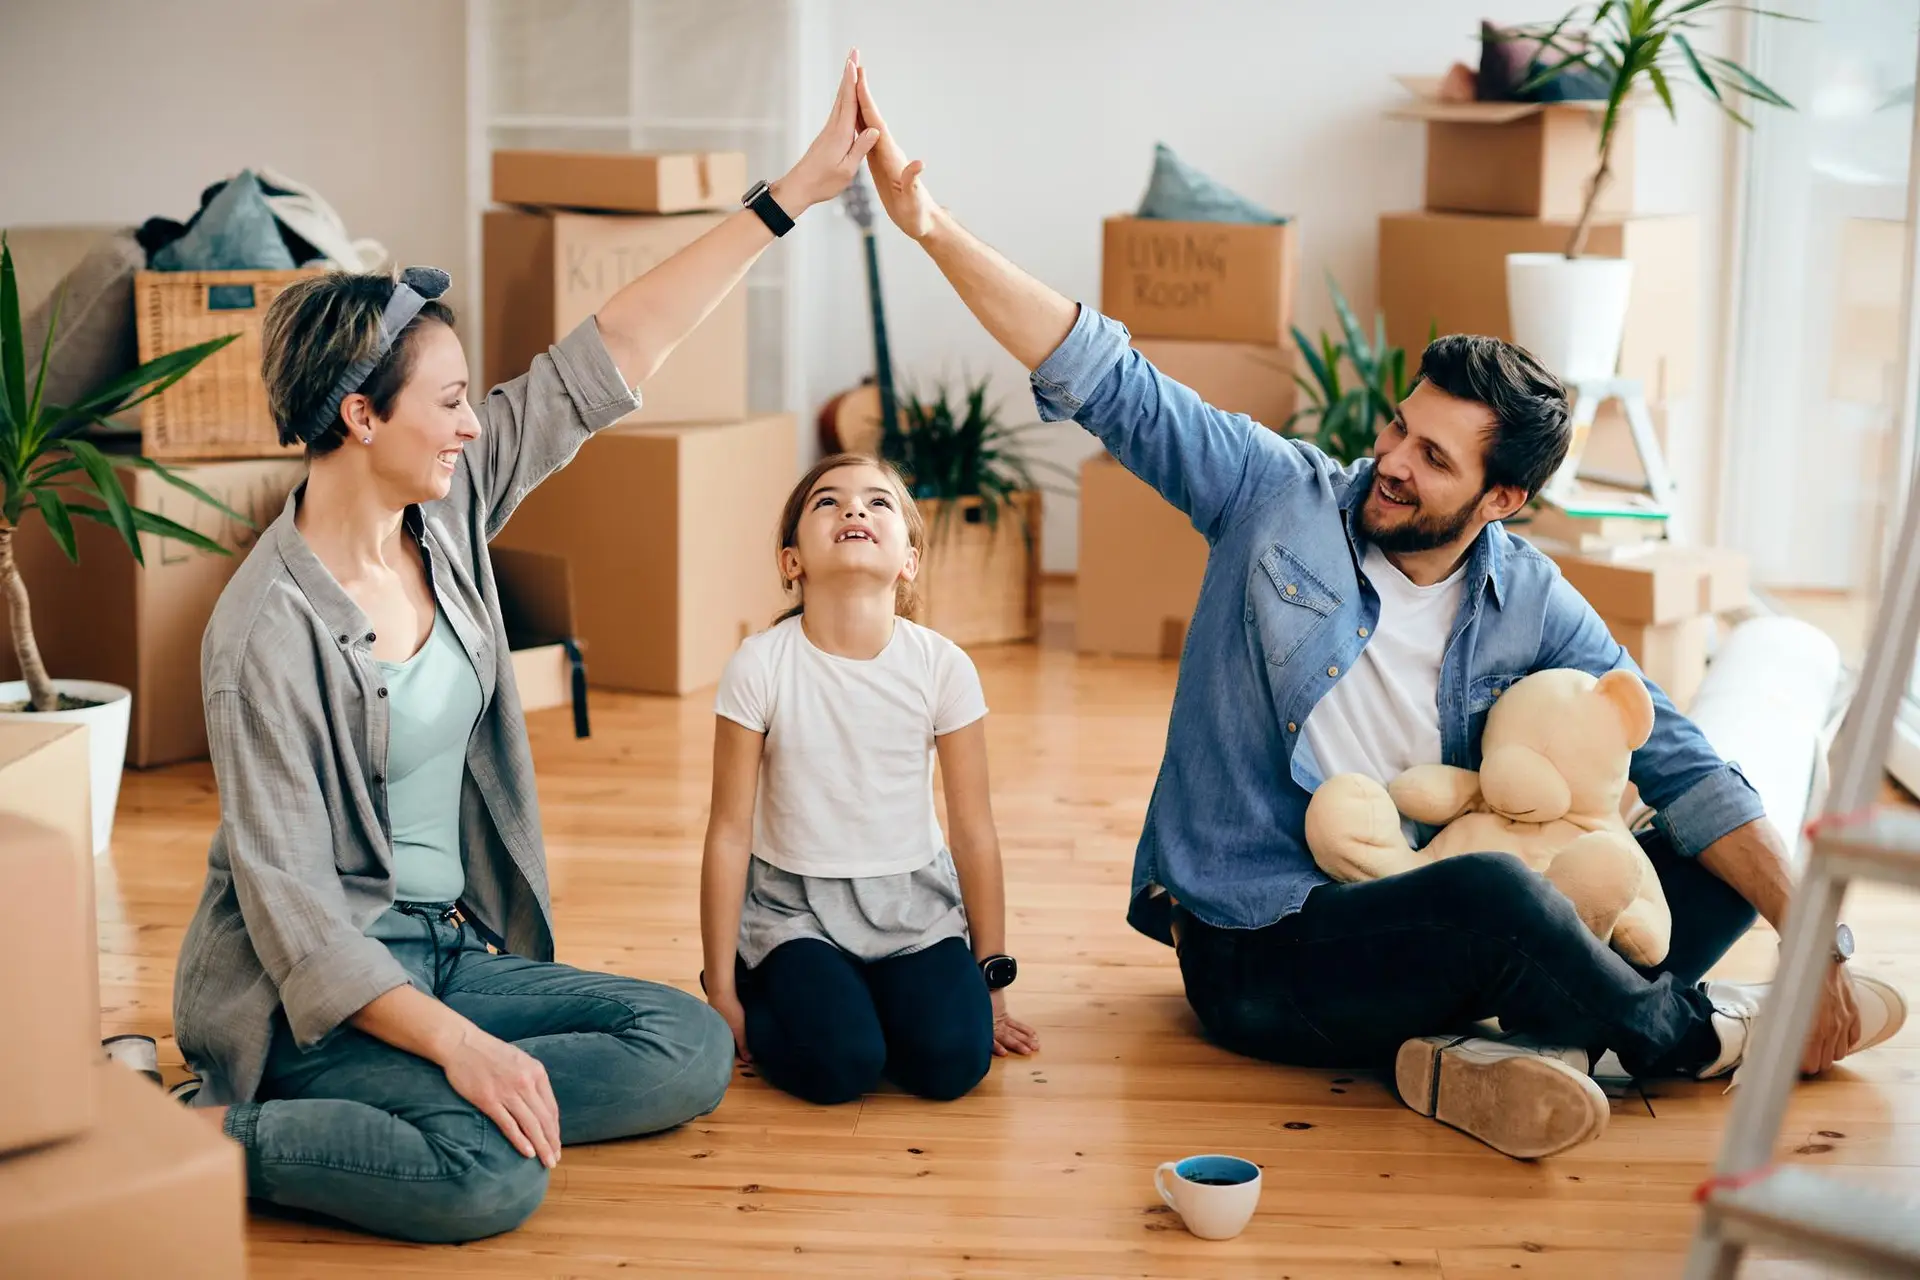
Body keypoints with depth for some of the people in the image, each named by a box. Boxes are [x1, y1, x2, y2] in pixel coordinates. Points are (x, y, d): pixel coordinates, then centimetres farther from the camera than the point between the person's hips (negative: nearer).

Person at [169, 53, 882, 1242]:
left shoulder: (446, 507, -1)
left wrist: (794, 191, -3)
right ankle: (221, 1138, -10)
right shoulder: (270, 632, -21)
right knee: (489, 1173, -31)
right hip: (315, 993, -8)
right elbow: (288, 900, -22)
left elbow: (615, 352, -2)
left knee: (695, 1046, -7)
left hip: (449, 949, 8)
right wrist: (457, 1043, -31)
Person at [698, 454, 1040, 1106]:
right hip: (795, 904, -2)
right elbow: (730, 833, -6)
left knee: (953, 1060, -21)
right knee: (837, 1064, -25)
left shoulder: (943, 666, -8)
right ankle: (763, 986, 8)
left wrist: (992, 985, 4)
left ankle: (863, 997, 11)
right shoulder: (760, 666, -11)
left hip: (913, 903, 2)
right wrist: (721, 993, -4)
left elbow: (974, 833, -1)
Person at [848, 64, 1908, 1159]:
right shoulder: (1282, 495, -5)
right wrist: (933, 224, -19)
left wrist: (1820, 943, -12)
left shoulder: (1532, 607, 0)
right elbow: (1108, 385, -10)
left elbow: (1681, 769, -3)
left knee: (1721, 877, -8)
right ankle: (1692, 1035, -4)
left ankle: (1502, 1050, -28)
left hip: (1414, 925, 4)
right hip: (1256, 949, -4)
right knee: (1492, 893, -34)